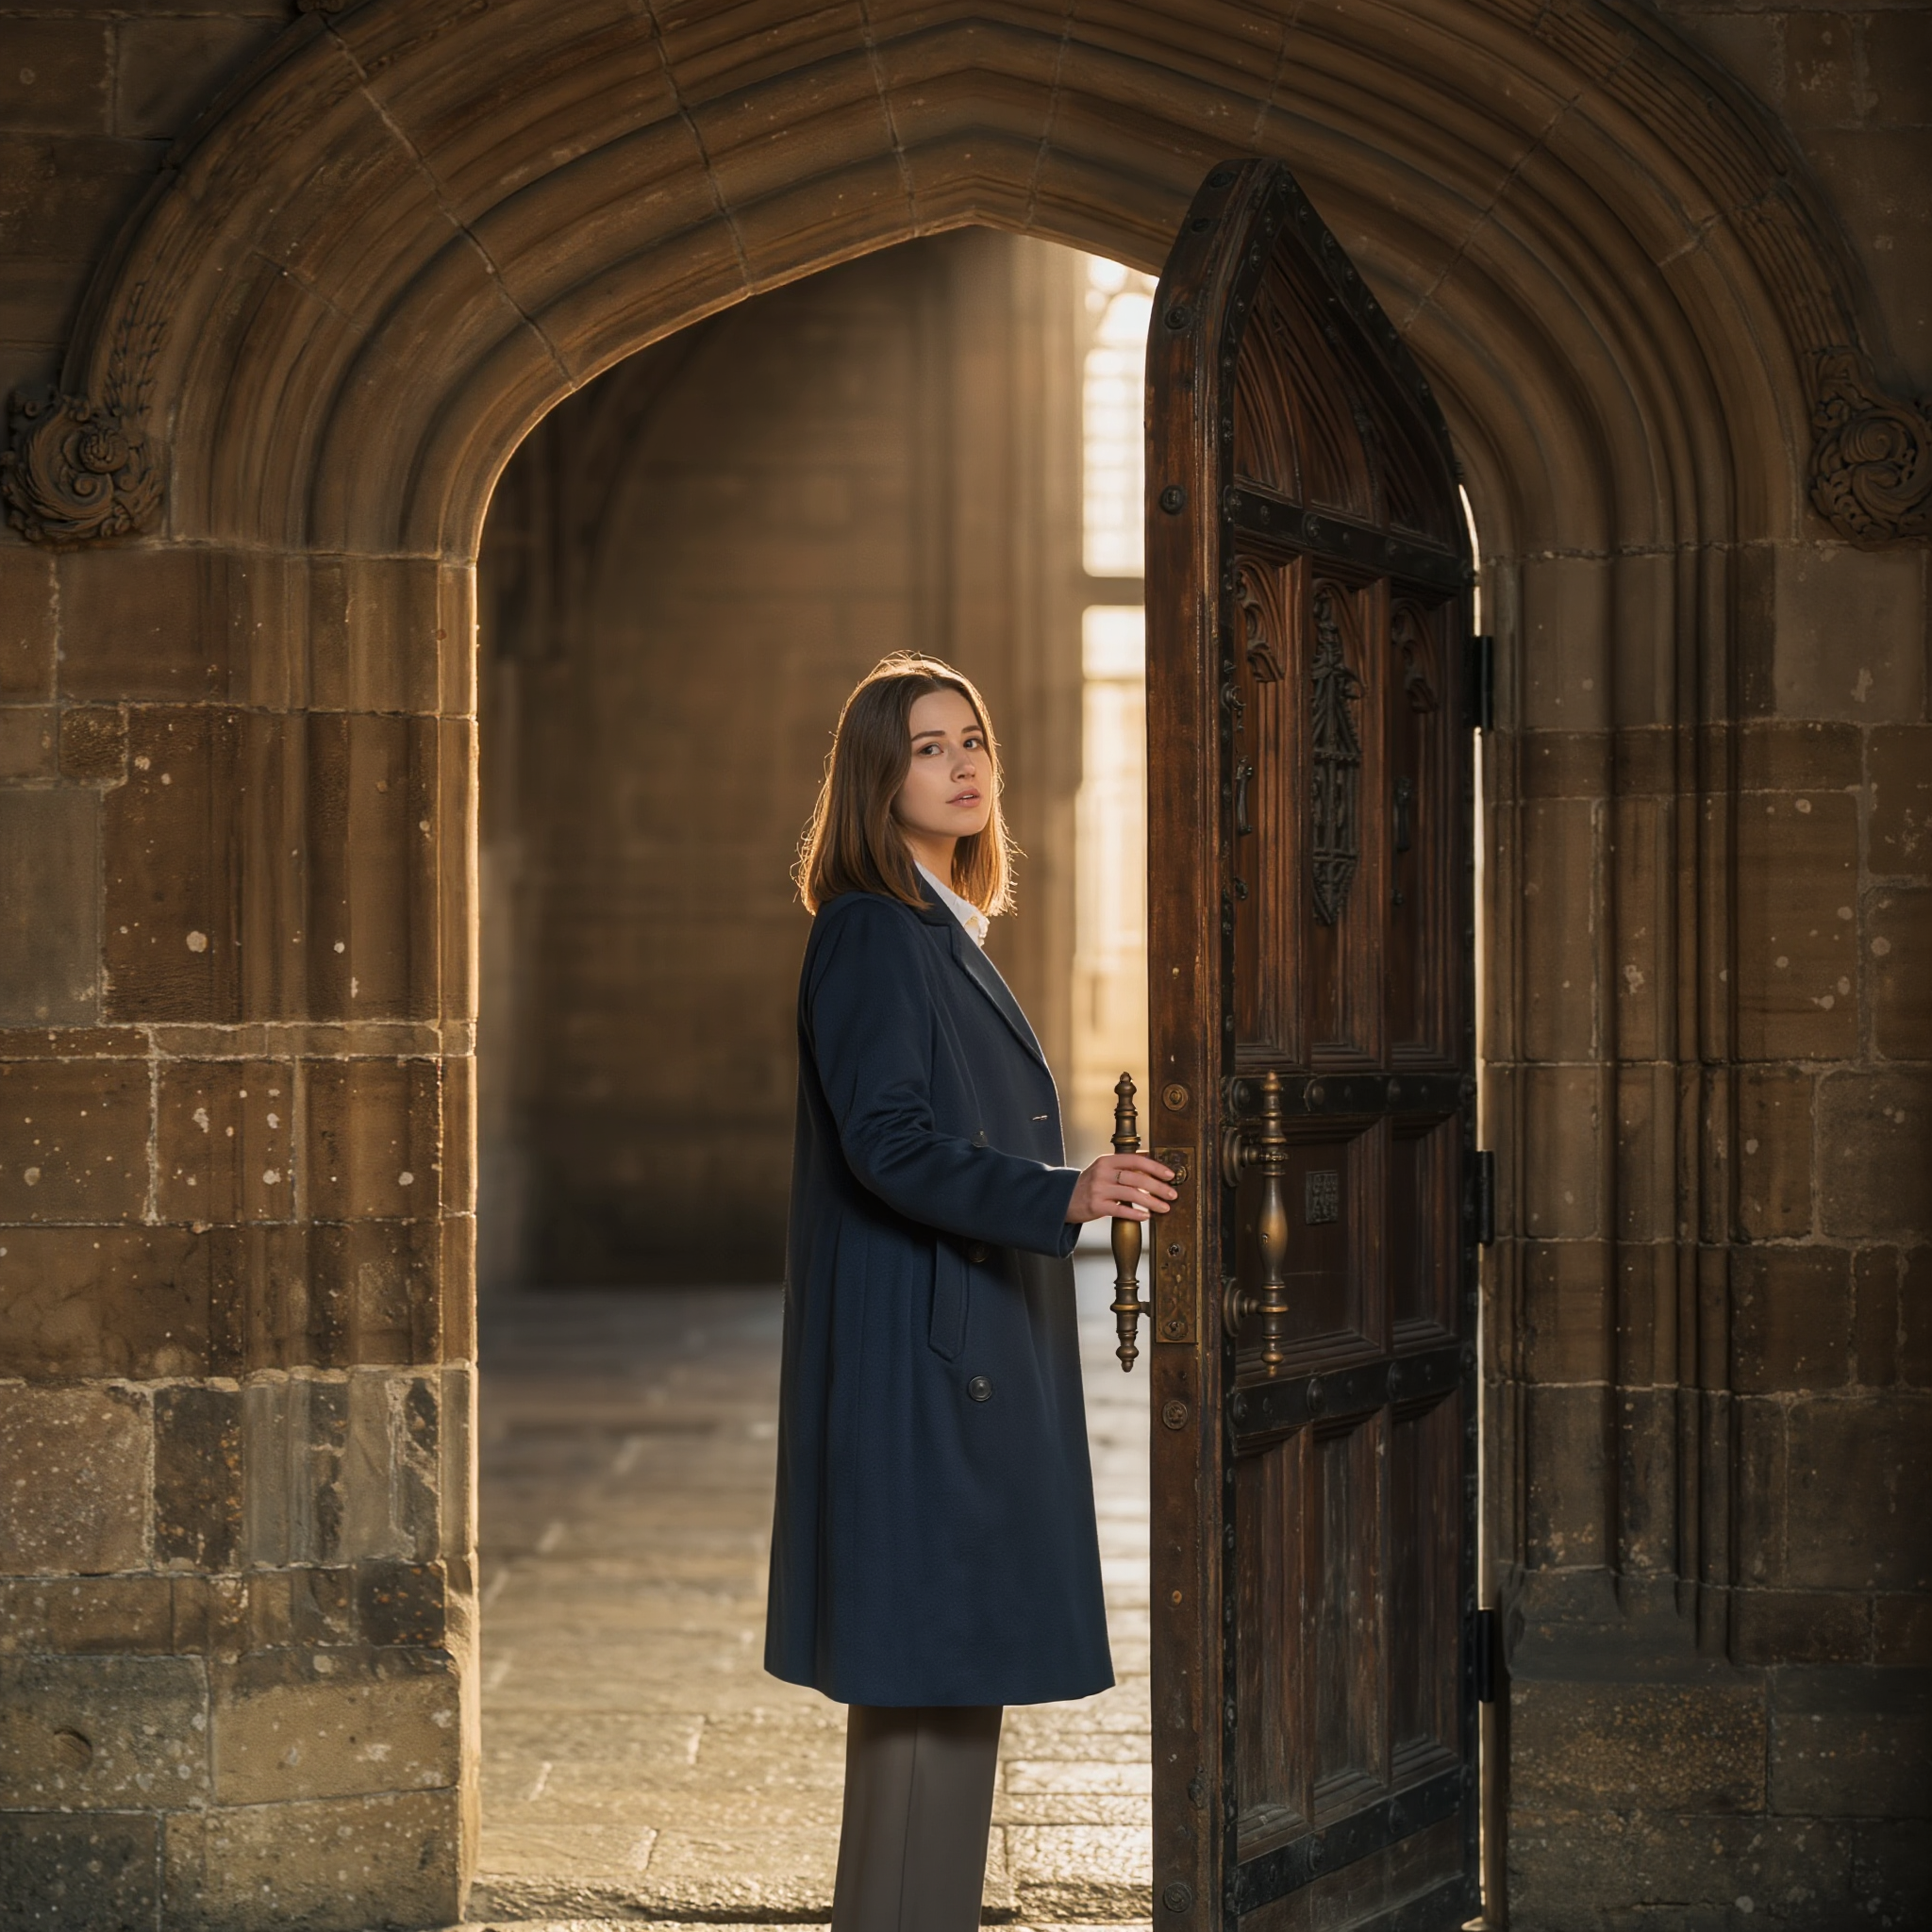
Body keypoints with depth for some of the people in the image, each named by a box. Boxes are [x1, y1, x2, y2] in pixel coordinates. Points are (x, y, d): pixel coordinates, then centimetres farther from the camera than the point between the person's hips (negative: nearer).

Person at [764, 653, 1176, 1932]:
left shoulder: (951, 933, 17)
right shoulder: (870, 932, -11)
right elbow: (889, 1140, -22)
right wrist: (1060, 1196, -31)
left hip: (975, 1349, 10)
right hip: (918, 1353, -10)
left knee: (955, 1671, 11)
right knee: (930, 1665, -8)